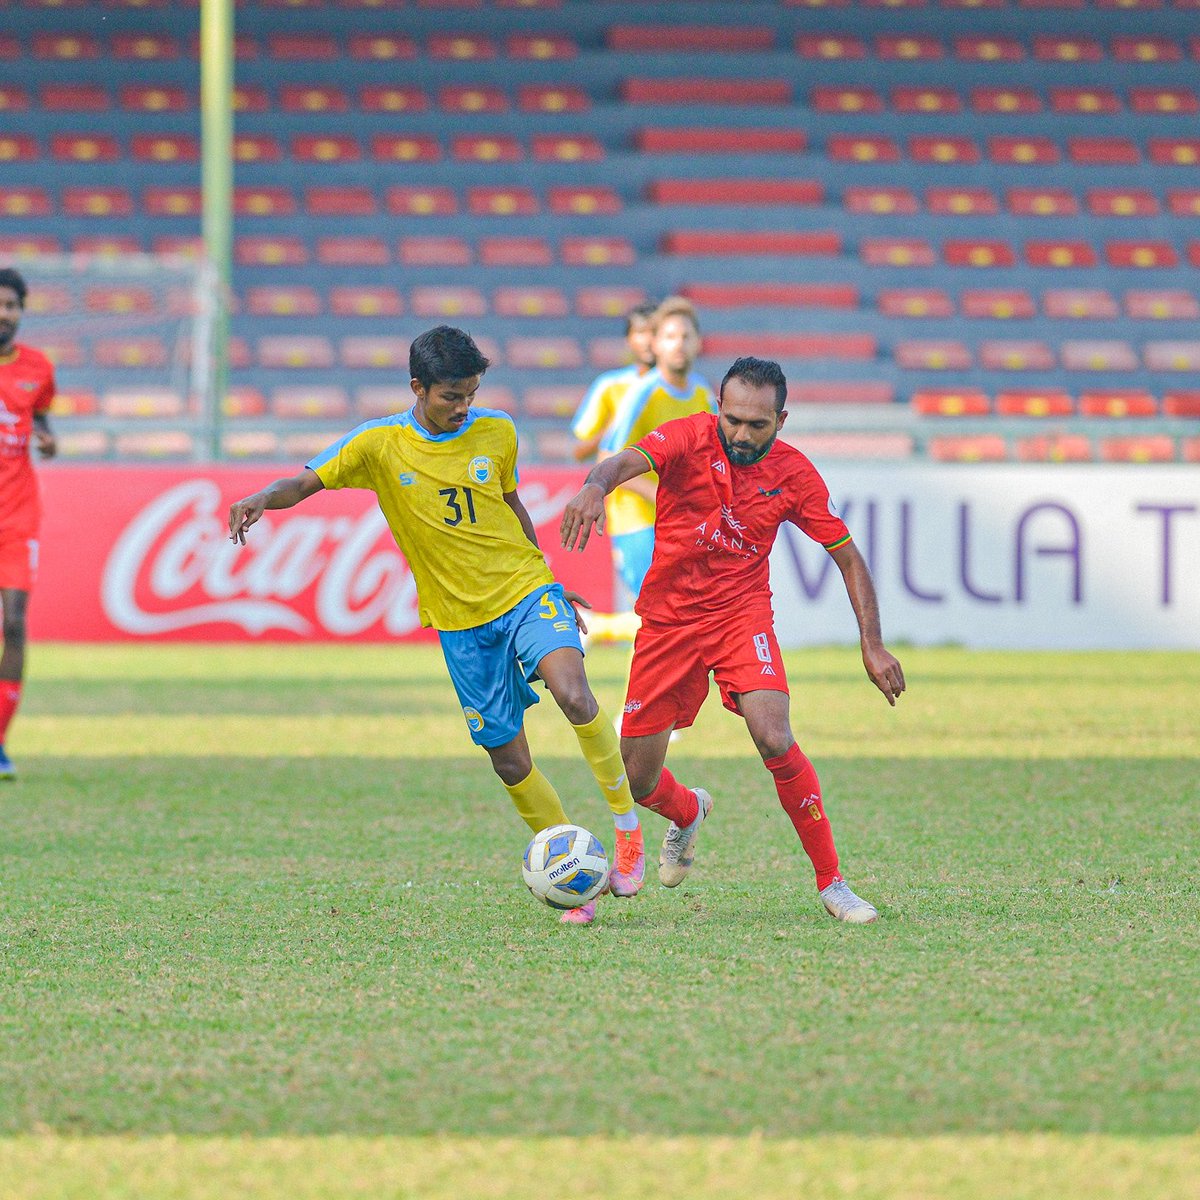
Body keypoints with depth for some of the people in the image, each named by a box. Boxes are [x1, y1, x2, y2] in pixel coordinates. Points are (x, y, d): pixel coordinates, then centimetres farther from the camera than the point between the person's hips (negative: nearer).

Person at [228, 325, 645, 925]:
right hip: (461, 621, 1)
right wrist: (264, 498, -30)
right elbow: (305, 481, -7)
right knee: (508, 759, 1)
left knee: (574, 696, -28)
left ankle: (627, 824, -10)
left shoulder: (497, 432, 0)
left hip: (525, 590, 0)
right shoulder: (379, 444, -7)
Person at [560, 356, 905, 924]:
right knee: (636, 781, 4)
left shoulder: (794, 475, -6)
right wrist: (596, 486, -56)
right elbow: (626, 462, -31)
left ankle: (831, 883, -13)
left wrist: (872, 644, -6)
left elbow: (848, 558, 3)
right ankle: (688, 813, 43)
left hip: (741, 615, -1)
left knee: (774, 739, -26)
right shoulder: (689, 438, -12)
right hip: (668, 618, 1)